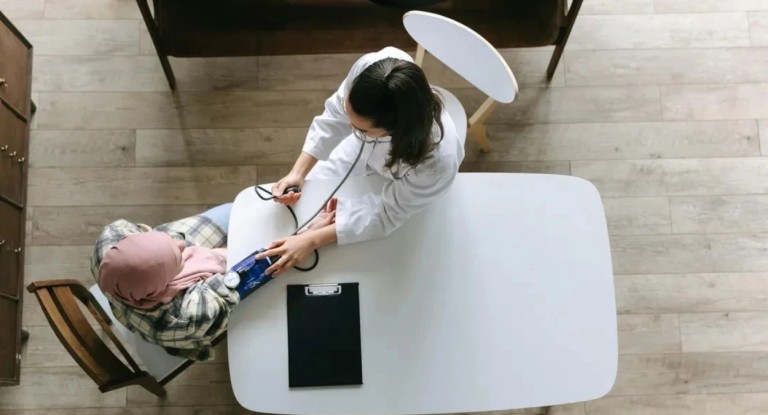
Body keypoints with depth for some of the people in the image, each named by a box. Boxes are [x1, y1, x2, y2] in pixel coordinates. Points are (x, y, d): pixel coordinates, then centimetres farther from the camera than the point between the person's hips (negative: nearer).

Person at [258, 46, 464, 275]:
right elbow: (335, 115, -19)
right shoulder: (368, 66, -42)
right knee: (307, 195, 18)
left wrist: (311, 241, -30)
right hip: (365, 148, 3)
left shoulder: (435, 163, -48)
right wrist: (298, 172, -25)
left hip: (407, 188, -3)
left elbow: (386, 217, -30)